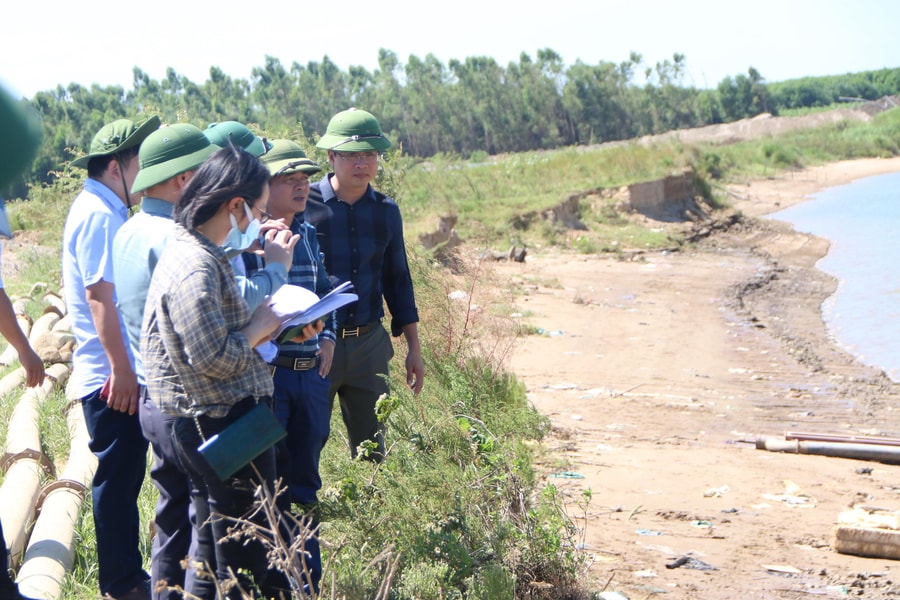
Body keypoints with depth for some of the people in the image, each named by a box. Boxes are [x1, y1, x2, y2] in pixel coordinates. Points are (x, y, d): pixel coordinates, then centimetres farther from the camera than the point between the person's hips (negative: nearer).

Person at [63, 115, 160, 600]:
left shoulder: (101, 210, 15)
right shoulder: (99, 215, -16)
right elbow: (99, 295, -22)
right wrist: (120, 369, -22)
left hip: (115, 371, 10)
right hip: (111, 376, -10)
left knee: (124, 474, 16)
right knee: (118, 477, -1)